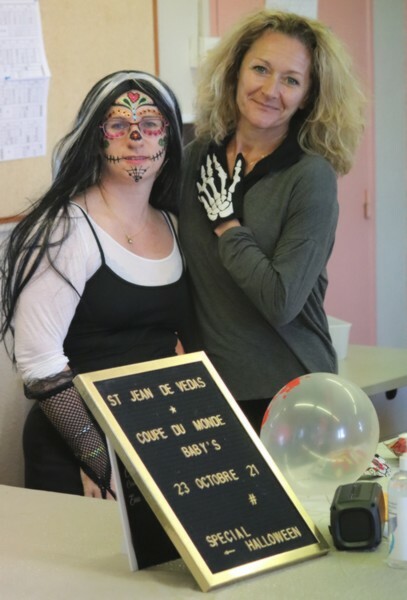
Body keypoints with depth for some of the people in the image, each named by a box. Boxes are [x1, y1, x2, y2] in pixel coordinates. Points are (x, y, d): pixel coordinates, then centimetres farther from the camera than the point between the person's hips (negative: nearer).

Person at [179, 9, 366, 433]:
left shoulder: (312, 177, -14)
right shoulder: (196, 157, 1)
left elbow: (281, 302, -22)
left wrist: (226, 224, -14)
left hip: (286, 394, -4)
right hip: (206, 382, 4)